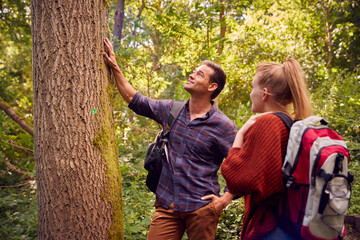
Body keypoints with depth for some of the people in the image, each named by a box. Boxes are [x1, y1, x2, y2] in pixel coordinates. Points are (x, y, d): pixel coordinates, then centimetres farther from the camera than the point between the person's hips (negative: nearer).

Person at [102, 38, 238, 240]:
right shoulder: (171, 110, 5)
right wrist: (115, 68, 12)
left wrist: (225, 200, -11)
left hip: (201, 207, -4)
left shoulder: (223, 126, -10)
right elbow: (135, 100, 14)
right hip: (166, 203, 4)